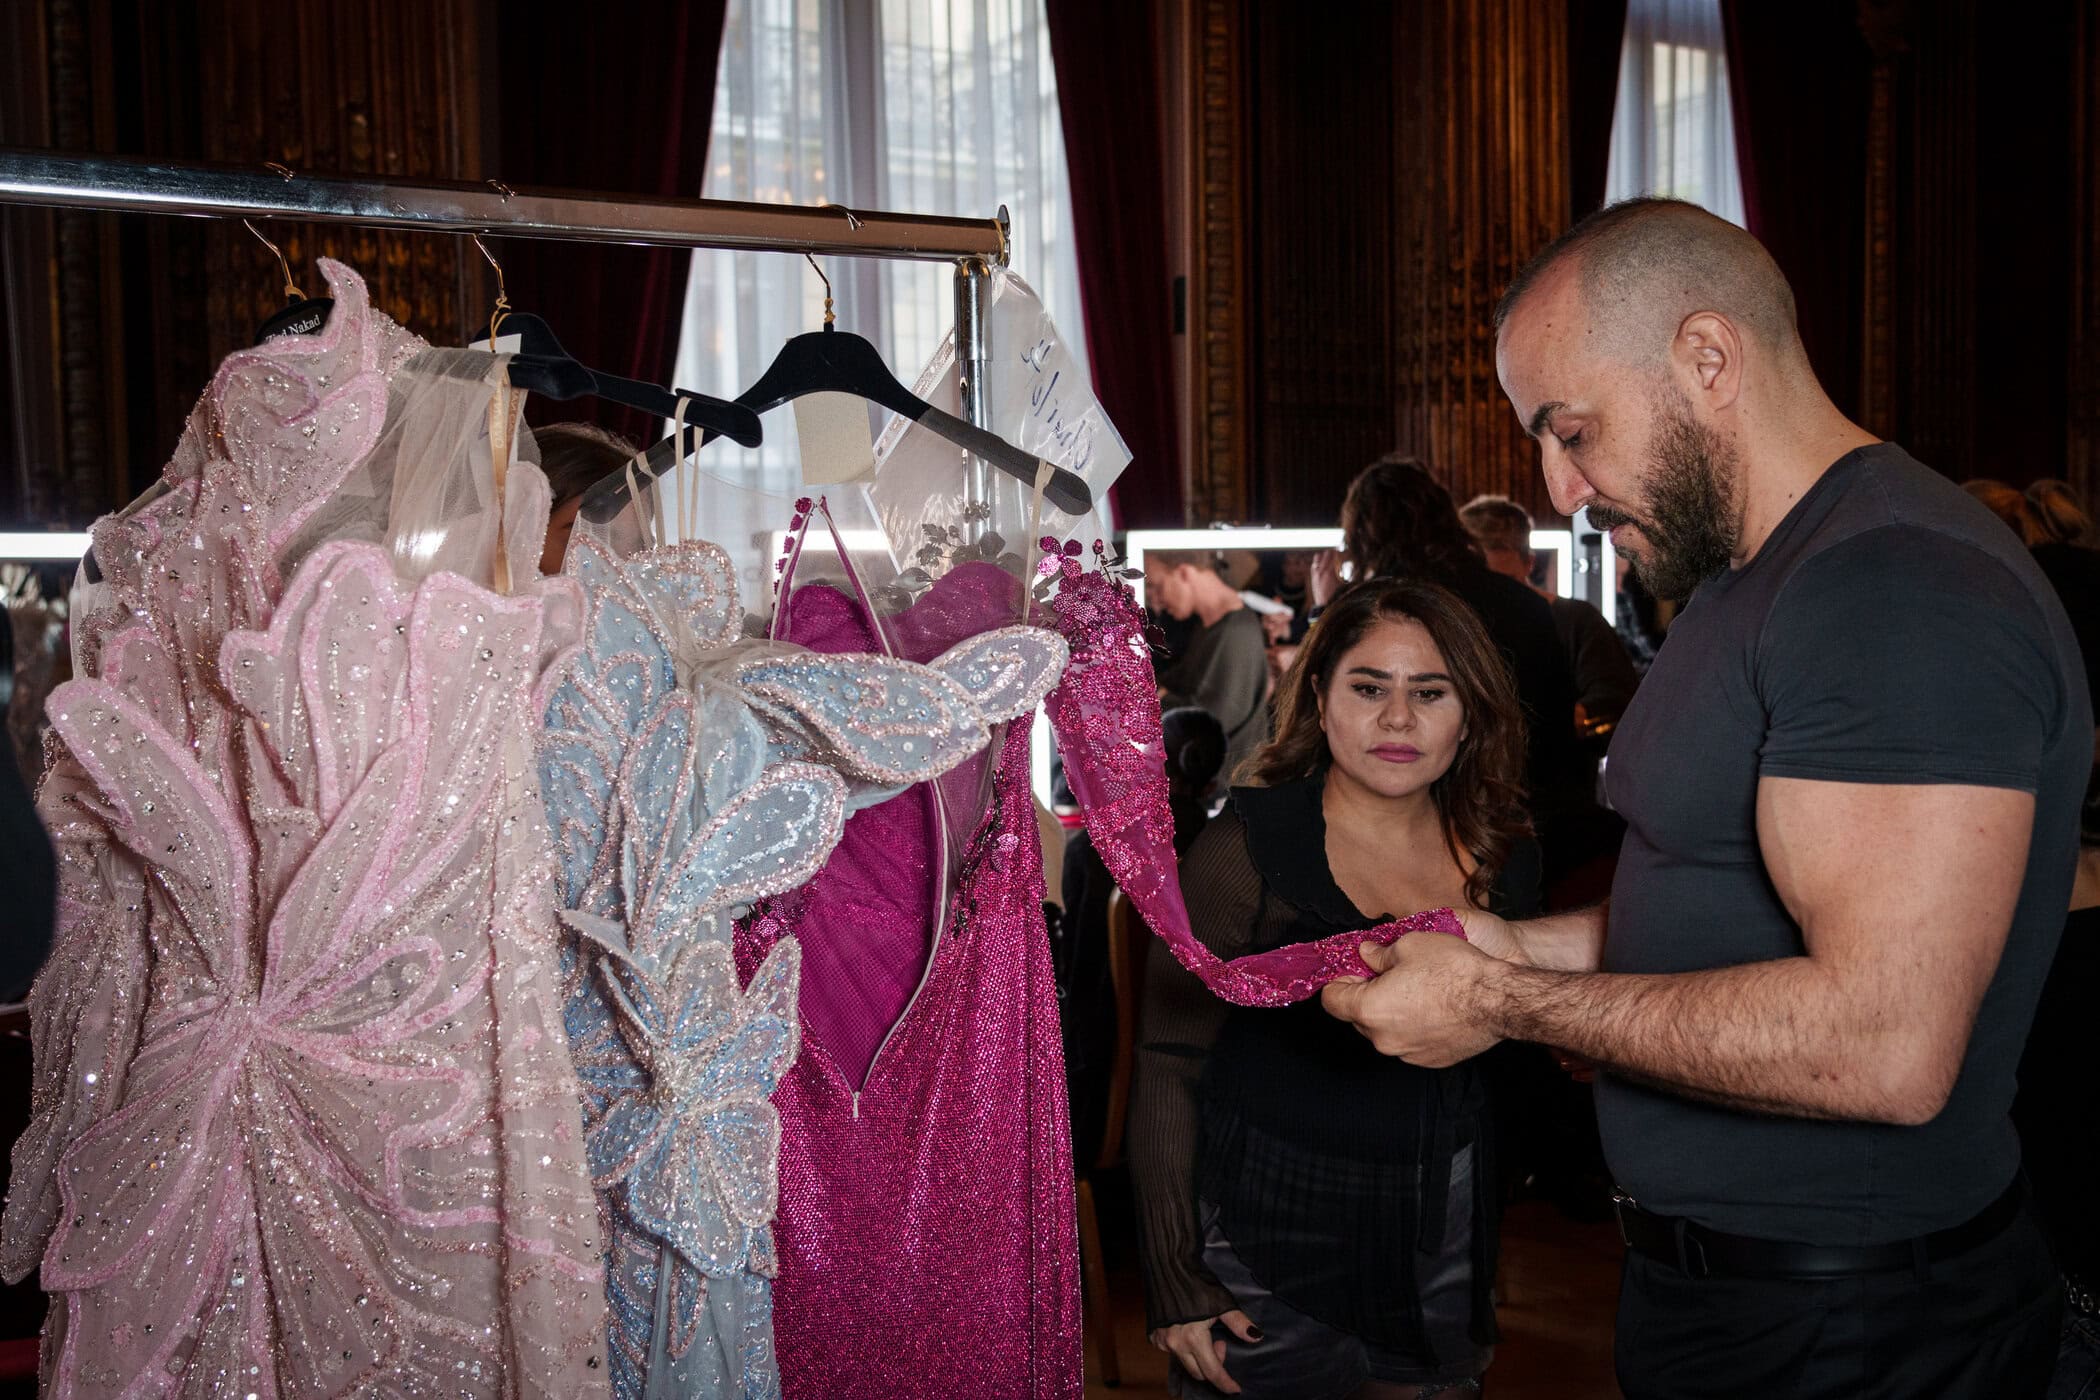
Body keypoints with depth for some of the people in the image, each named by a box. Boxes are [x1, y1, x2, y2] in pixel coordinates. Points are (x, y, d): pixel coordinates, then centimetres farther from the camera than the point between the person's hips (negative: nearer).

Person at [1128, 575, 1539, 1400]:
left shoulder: (1504, 861, 0)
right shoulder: (1247, 847, -14)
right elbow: (1168, 1066, -12)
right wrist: (1175, 1283, -13)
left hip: (1443, 1249, 4)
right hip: (1268, 1248, -4)